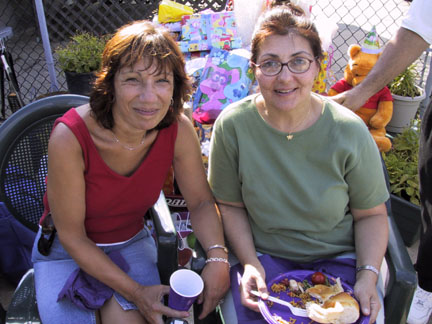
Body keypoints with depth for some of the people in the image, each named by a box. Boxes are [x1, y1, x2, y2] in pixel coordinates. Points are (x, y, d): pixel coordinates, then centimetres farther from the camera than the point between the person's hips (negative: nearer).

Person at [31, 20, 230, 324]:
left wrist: (217, 257, -24)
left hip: (131, 242, 2)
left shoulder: (179, 130, -19)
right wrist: (136, 292, -22)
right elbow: (71, 236, -19)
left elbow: (201, 201, -5)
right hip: (66, 252, -1)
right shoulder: (69, 137, -29)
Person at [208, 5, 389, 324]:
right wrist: (250, 263, -12)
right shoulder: (232, 125, -12)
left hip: (339, 258, 1)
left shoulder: (349, 131, -13)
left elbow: (371, 214, -1)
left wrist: (368, 276, -14)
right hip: (261, 255, 0)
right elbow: (230, 205, 0)